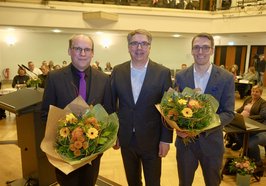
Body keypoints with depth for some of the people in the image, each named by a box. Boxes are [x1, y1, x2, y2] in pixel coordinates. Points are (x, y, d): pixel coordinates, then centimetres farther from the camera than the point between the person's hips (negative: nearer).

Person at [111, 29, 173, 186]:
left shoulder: (163, 72, -9)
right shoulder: (118, 71, -2)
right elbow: (111, 104, 4)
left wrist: (166, 139, -7)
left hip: (152, 140, -2)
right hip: (126, 139, 2)